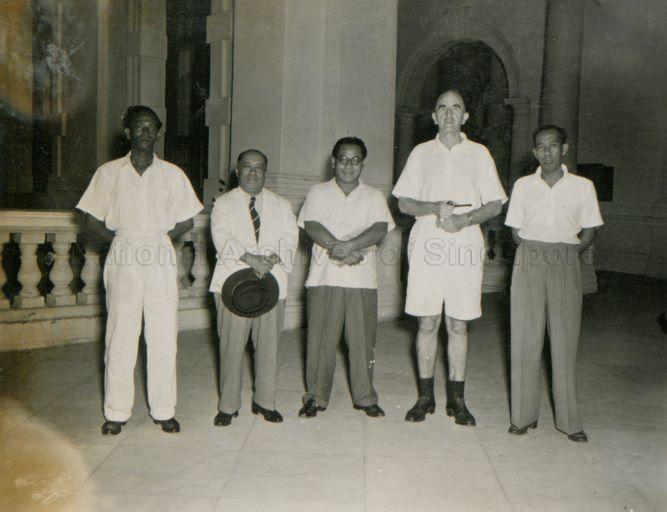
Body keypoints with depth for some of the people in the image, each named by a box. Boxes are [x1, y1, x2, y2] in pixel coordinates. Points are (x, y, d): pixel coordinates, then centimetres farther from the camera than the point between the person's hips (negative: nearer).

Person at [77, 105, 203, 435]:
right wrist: (120, 240, 1)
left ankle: (164, 410, 12)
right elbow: (92, 219, 9)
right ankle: (116, 412, 12)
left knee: (163, 336, 2)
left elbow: (186, 221, 12)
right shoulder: (109, 172, 7)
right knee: (120, 336, 0)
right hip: (124, 259, -1)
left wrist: (159, 237, 2)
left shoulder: (172, 174, 10)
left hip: (162, 261, 1)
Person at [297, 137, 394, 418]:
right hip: (325, 277, -1)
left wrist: (348, 244, -20)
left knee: (363, 339, 5)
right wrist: (339, 248, -18)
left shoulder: (374, 196, 12)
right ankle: (316, 396, 16)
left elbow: (380, 229, -5)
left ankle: (365, 396, 19)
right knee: (321, 339, 3)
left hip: (362, 279, 1)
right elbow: (311, 226, -6)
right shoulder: (318, 193, 10)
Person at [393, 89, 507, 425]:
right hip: (427, 245, 0)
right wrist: (434, 208, -11)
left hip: (465, 245, 0)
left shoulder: (479, 154, 12)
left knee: (458, 324, 3)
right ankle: (425, 397, 11)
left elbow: (495, 205, 8)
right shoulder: (421, 153, 13)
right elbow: (403, 202, 8)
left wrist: (466, 219, -11)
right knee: (427, 322, 1)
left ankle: (456, 399, 12)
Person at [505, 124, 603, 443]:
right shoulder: (523, 185, 8)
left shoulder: (582, 187, 5)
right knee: (525, 338, 0)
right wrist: (536, 251, -3)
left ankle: (569, 420, 10)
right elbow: (516, 231, 11)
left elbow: (589, 232, 9)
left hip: (565, 265, -1)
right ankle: (524, 415, 9)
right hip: (528, 263, 1)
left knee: (565, 340, 0)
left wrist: (565, 252, -4)